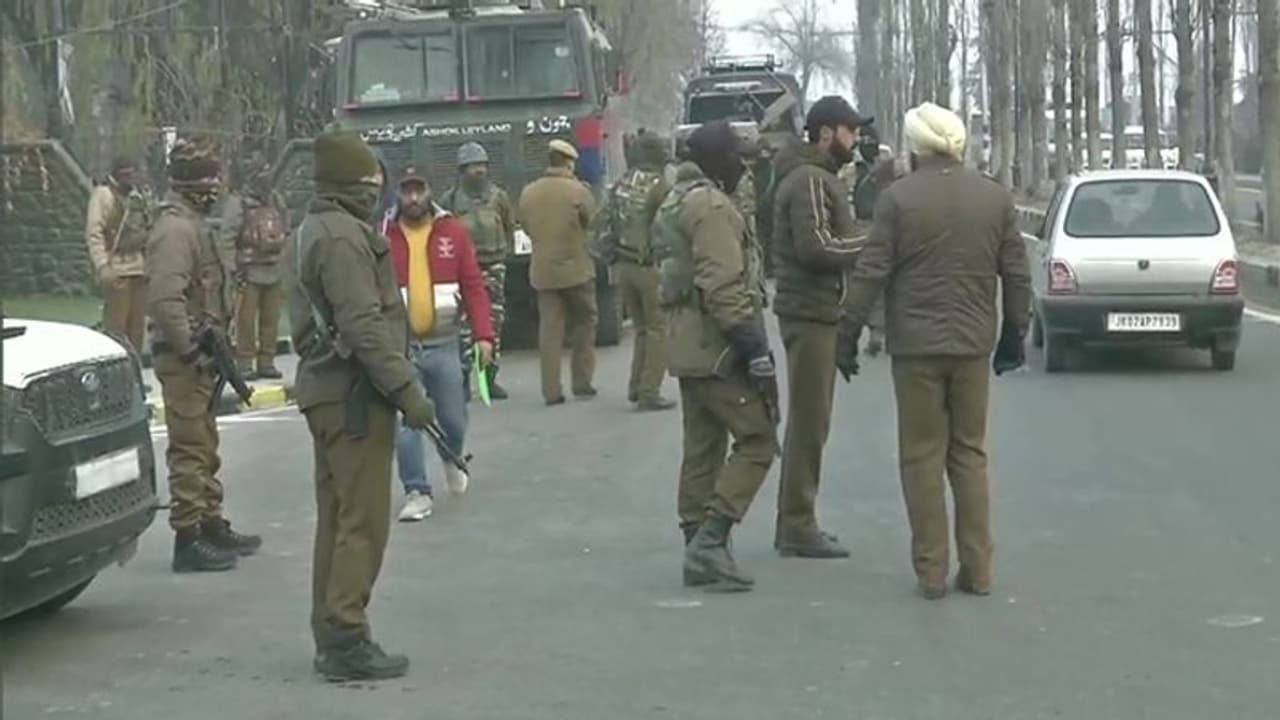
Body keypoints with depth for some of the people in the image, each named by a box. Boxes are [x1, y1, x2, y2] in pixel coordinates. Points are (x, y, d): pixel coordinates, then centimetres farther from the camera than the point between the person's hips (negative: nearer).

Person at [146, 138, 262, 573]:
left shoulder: (194, 225, 16)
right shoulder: (176, 229, -17)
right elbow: (164, 299, -27)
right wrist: (191, 350, -26)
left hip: (195, 354, 11)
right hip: (182, 357, -11)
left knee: (205, 445, 18)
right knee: (190, 447, -7)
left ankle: (211, 525, 28)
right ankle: (188, 539, -3)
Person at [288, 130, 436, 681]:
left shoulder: (308, 235, 17)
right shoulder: (345, 236, -16)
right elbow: (364, 325, -23)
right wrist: (407, 390, -22)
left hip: (324, 388, 11)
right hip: (354, 392, -11)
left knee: (336, 517, 14)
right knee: (363, 521, -7)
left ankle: (330, 636, 19)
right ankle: (346, 640, -7)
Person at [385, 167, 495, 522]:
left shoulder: (454, 232, 0)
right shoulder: (384, 237, -2)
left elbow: (474, 286, -2)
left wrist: (483, 335, -10)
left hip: (444, 344, 1)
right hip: (399, 346, -1)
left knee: (453, 419, 10)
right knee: (404, 424, -4)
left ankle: (452, 460, 42)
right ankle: (417, 493, 8)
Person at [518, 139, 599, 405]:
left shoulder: (528, 193, 0)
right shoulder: (577, 191, -12)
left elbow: (525, 226, 8)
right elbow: (594, 223, -3)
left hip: (543, 271, 3)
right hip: (576, 268, -3)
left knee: (549, 329, 5)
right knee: (584, 323, 12)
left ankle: (552, 391, 3)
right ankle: (582, 384, 12)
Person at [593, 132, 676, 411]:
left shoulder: (620, 186, 7)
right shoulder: (659, 186, -13)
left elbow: (602, 228, 10)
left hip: (623, 266, 7)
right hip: (651, 266, -7)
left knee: (642, 327, 19)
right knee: (659, 330, 2)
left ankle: (636, 386, 19)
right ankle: (649, 392, -2)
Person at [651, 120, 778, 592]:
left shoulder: (674, 204, 18)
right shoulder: (712, 206, -15)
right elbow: (724, 288, -22)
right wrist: (756, 351, -21)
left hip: (687, 346, 10)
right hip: (719, 347, -10)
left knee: (702, 449, 11)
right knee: (757, 440, -6)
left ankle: (700, 552, 13)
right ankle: (710, 539, -12)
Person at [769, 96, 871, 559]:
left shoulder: (821, 178, 19)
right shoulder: (809, 180, -14)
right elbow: (816, 248, -23)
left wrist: (865, 238, 3)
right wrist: (872, 242, -14)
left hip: (816, 312, 11)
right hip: (810, 313, -11)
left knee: (808, 421, 15)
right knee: (809, 422, -6)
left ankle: (796, 522, 22)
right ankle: (798, 527, -2)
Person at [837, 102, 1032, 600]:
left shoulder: (898, 199, -7)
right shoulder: (996, 198, 4)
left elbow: (871, 274, -9)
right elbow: (1016, 275, 7)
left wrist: (848, 335, -2)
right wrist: (1015, 334, 18)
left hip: (916, 345, -3)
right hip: (973, 344, 3)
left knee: (922, 456, 5)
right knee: (970, 453, 13)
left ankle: (931, 571, 5)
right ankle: (977, 569, 11)